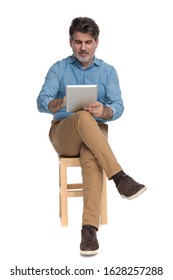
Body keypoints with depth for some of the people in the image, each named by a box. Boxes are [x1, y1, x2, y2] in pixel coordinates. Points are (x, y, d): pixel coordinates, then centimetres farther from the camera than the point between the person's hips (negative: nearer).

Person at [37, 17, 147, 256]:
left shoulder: (108, 71, 8)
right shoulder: (58, 69, 6)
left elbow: (118, 107, -5)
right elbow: (42, 102, -8)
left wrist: (104, 111, -30)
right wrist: (60, 103, -32)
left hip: (95, 133, 0)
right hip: (63, 134, 0)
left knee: (91, 160, -37)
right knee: (83, 117, -37)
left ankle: (89, 228, -45)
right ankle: (120, 178, -42)